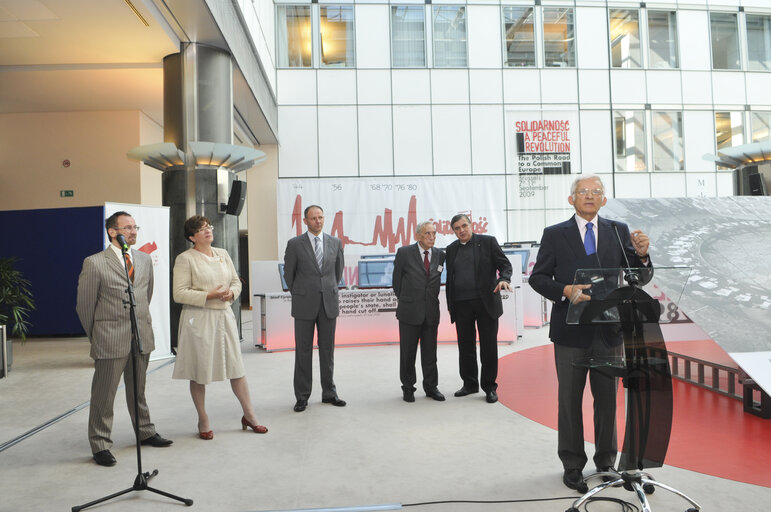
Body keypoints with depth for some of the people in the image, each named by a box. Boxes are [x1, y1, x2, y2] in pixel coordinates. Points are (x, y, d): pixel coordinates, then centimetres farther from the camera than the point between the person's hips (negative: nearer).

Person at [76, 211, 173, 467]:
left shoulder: (145, 260, 9)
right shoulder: (94, 263, -8)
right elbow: (84, 305, -1)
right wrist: (96, 335, 7)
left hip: (142, 337, 5)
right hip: (110, 340, -5)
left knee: (138, 390, 19)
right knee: (103, 395, 4)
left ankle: (145, 432, 33)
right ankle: (100, 446, 17)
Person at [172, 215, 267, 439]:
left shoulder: (223, 254, 12)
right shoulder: (185, 259, -5)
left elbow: (236, 281, 18)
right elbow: (179, 293, -10)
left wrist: (231, 292, -4)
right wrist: (209, 295, -17)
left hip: (224, 316, 5)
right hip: (198, 319, -4)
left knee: (236, 367, 7)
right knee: (199, 371, 6)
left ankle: (249, 415, 19)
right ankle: (203, 421, 22)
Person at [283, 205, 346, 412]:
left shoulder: (335, 243, 6)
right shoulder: (295, 244, -3)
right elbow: (288, 273, 6)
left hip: (329, 303, 2)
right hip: (304, 305, -2)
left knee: (327, 350, 9)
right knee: (303, 351, 4)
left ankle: (329, 393, 20)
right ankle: (302, 396, 13)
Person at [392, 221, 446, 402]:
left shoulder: (440, 255, 6)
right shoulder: (404, 253, -5)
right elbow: (396, 280, 4)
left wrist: (431, 301, 13)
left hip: (431, 311, 3)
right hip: (410, 311, -3)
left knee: (430, 352, 10)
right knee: (408, 352, 6)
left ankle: (431, 387, 23)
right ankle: (408, 388, 20)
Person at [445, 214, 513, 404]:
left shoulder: (488, 241, 2)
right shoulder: (451, 249, 12)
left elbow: (505, 264, 1)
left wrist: (503, 279, -21)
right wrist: (450, 305, 11)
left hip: (485, 302, -3)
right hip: (461, 305, 3)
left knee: (489, 347, 1)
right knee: (465, 347, 10)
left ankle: (489, 387, 13)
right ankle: (470, 384, 24)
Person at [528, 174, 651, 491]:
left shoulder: (619, 232, 7)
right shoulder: (554, 234, 1)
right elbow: (538, 277, -1)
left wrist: (640, 255, -16)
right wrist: (566, 291, -18)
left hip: (609, 331, 2)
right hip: (571, 331, -2)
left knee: (607, 399, 14)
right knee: (570, 401, 9)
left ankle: (606, 461, 32)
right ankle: (572, 465, 24)